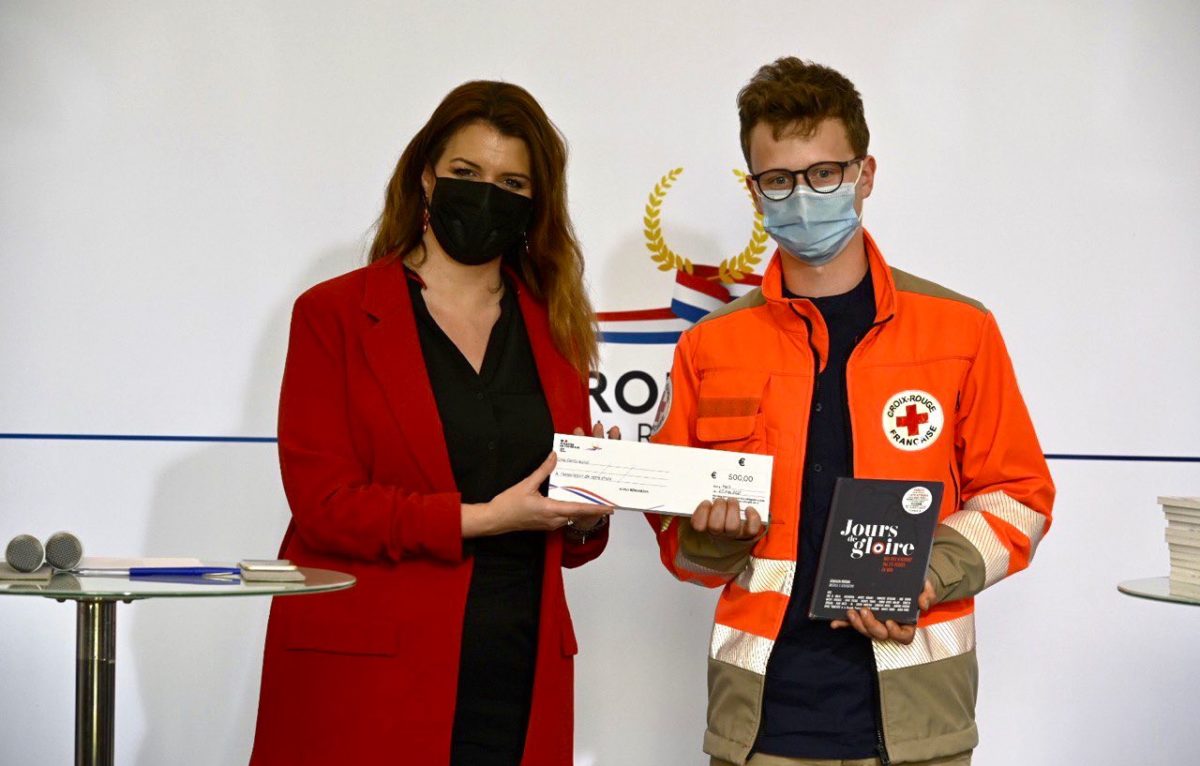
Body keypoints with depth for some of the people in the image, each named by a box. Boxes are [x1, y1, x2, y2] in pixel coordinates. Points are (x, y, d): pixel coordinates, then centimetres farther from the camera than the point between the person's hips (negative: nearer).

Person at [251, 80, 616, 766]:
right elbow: (321, 503, -7)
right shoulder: (333, 314, 3)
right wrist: (481, 517, -15)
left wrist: (587, 514, -6)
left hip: (517, 679, 3)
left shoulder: (555, 329, 15)